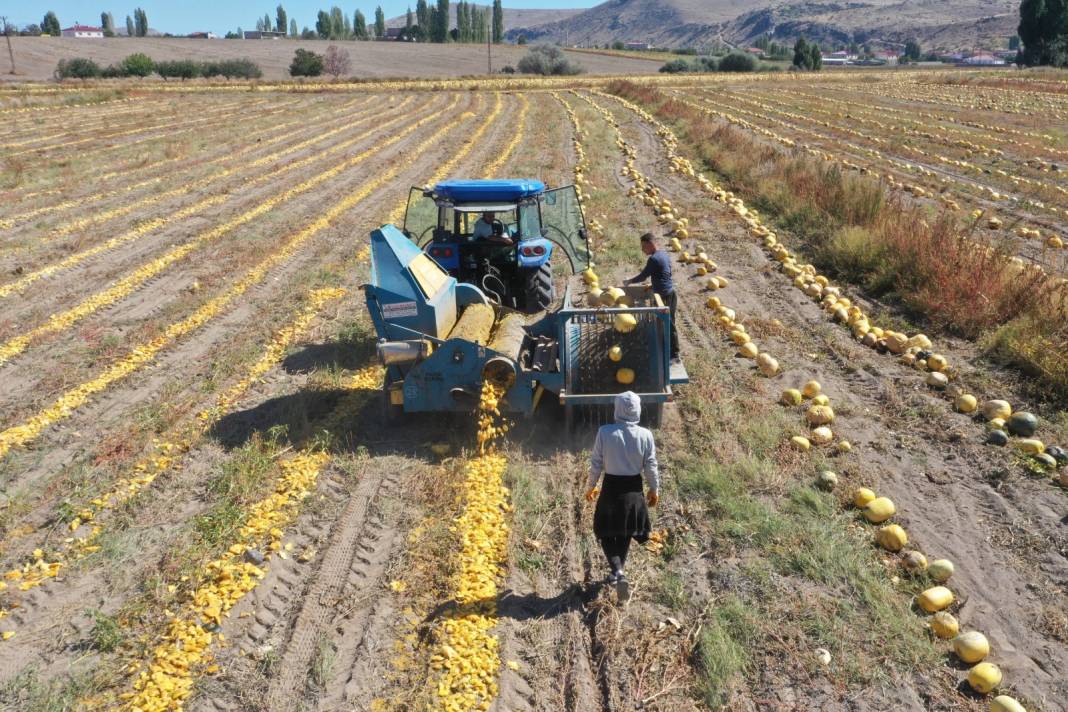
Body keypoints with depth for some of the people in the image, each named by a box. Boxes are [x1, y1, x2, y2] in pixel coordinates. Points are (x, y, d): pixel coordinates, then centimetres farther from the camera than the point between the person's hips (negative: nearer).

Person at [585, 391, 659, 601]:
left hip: (611, 488, -2)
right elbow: (651, 466, -5)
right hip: (633, 489, 2)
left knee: (606, 533, 13)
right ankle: (617, 572, 34)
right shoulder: (645, 435, -13)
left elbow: (596, 463, -8)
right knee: (625, 533, 21)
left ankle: (617, 571, -6)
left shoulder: (605, 432, -16)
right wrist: (654, 490, 12)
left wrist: (591, 487, 7)